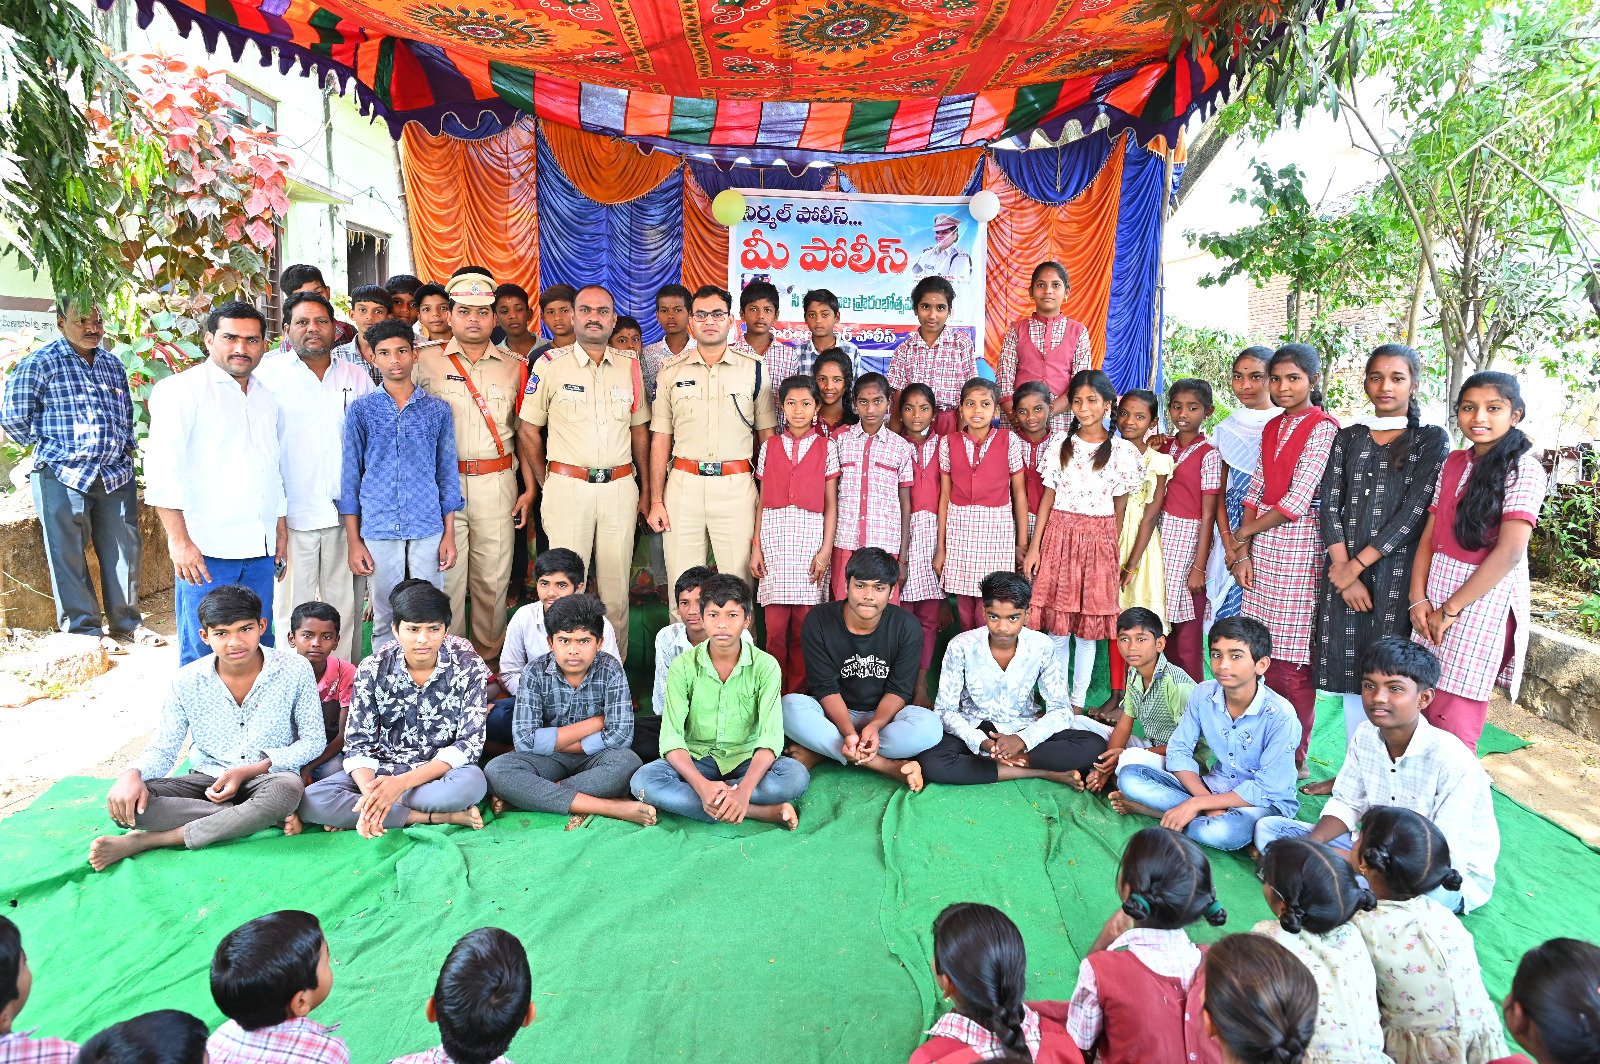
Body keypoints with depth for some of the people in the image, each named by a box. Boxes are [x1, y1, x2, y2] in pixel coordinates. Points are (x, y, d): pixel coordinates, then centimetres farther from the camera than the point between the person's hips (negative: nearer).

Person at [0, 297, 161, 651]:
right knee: (69, 555, 2)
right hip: (63, 476, -5)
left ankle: (126, 621, 19)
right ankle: (84, 628, 12)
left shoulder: (113, 364, 13)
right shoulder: (39, 363, -4)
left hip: (116, 473, 5)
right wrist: (49, 446, 6)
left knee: (125, 549, 7)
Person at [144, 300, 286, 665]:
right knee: (204, 654, -3)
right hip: (206, 549, -6)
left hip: (260, 551, 6)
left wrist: (281, 529, 20)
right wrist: (179, 540, -17)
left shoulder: (265, 399, 18)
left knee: (259, 647, 9)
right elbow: (163, 470, -11)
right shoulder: (182, 390, -4)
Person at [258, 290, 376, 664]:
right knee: (295, 609, 4)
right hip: (293, 514, -3)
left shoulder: (357, 376, 11)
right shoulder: (268, 373, 2)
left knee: (346, 606, 10)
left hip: (346, 513, 3)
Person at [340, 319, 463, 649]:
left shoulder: (438, 410, 7)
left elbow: (447, 472, 8)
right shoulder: (361, 410, 5)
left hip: (428, 529, 0)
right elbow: (350, 476, 6)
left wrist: (449, 535, 4)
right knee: (385, 619, 6)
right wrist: (354, 541, 1)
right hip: (379, 530, 0)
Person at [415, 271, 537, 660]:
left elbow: (524, 431, 12)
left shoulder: (513, 367, 10)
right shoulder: (427, 362, 5)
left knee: (493, 577, 6)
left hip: (497, 482, 1)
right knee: (446, 574, 2)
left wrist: (530, 487, 6)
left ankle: (489, 658, 20)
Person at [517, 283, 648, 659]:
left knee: (616, 587, 7)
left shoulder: (630, 366, 9)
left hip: (620, 488, 2)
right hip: (568, 487, -2)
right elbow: (528, 431, 5)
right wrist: (547, 483, 3)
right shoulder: (551, 364, 1)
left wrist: (645, 490, 12)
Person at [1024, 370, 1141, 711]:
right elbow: (1048, 498, 5)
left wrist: (1115, 553, 3)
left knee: (1088, 628, 5)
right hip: (1059, 535, 1)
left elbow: (1120, 509, 3)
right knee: (1056, 625, 4)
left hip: (1098, 540, -1)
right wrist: (1033, 547, 1)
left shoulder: (1121, 450, 0)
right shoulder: (1060, 445, 5)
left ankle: (1077, 702, 18)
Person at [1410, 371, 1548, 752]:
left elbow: (1510, 552, -17)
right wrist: (1419, 598, -3)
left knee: (1451, 721, -2)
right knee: (1424, 711, 8)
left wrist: (1451, 609, -14)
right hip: (1436, 591, 5)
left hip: (1484, 598, -5)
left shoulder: (1524, 469, -9)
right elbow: (1429, 535, 8)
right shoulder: (1453, 462, 9)